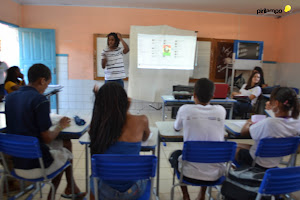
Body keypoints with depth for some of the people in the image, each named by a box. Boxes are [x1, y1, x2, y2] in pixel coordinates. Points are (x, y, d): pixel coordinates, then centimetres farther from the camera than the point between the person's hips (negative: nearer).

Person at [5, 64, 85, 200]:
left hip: (15, 163, 7)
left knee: (66, 143, 22)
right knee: (66, 153, 22)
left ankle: (70, 188, 34)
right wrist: (60, 126, 0)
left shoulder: (10, 97, 2)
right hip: (34, 166, -7)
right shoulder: (40, 100, -21)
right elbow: (47, 138, -18)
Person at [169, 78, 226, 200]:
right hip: (215, 174, 3)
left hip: (190, 173, -2)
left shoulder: (185, 109, -10)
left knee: (175, 154, 30)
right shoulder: (221, 110, -5)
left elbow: (176, 128, 11)